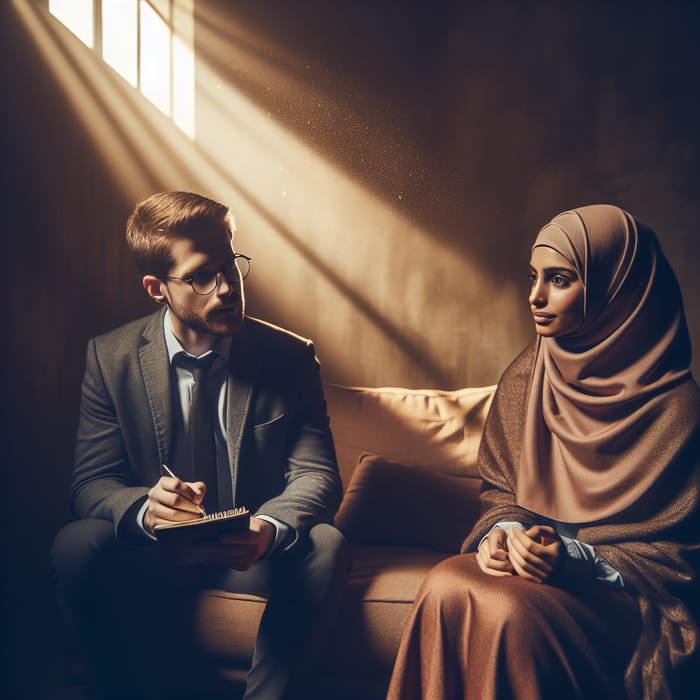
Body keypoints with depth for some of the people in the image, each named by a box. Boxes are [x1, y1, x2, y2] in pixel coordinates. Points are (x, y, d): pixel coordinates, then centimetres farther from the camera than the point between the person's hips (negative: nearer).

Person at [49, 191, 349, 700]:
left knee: (324, 547, -30)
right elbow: (92, 483, -6)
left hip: (255, 553, 0)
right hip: (153, 554, 1)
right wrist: (144, 509, -31)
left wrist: (269, 529, -33)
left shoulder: (290, 357, -5)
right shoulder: (111, 358, -4)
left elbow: (316, 473, -9)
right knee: (77, 546, -28)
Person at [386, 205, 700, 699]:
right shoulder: (524, 378, 5)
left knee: (509, 611, -34)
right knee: (446, 586, -29)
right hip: (528, 556, 4)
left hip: (620, 592, -4)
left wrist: (578, 561, -20)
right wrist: (501, 530, -9)